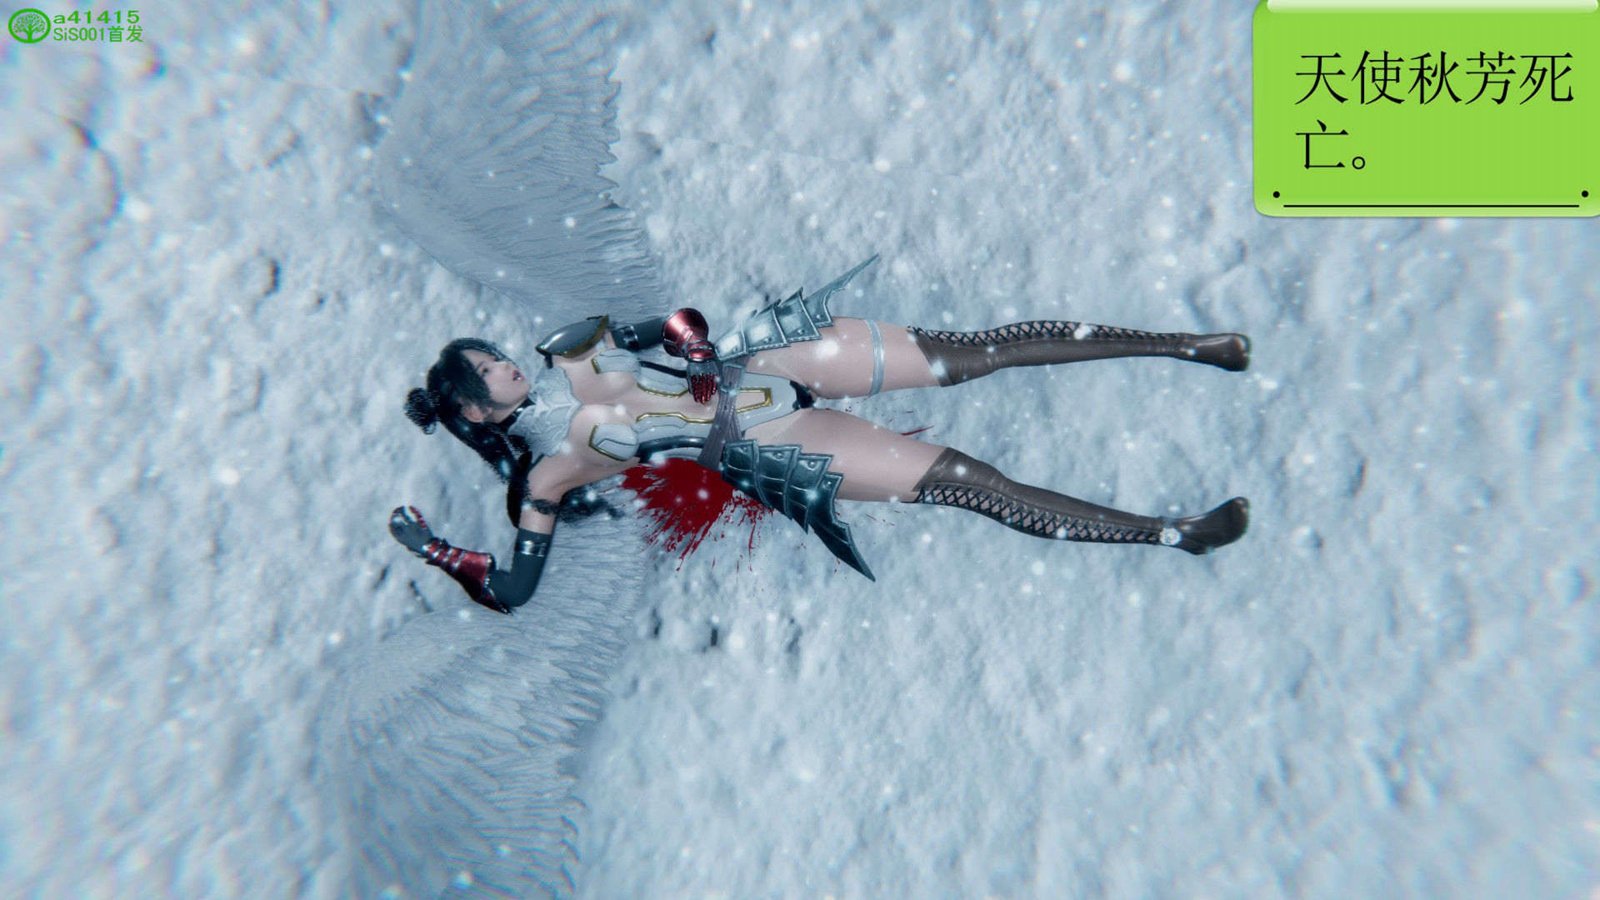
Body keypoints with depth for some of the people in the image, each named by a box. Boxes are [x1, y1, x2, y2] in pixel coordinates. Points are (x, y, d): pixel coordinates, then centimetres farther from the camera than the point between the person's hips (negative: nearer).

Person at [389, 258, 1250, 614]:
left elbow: (677, 322, 16)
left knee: (963, 352, -8)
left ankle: (1183, 343, 0)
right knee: (960, 478, -15)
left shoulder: (567, 354, 7)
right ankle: (1175, 534, -9)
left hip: (754, 362, 5)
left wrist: (694, 349, -1)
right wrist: (429, 548, -4)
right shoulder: (543, 471, -6)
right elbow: (511, 588, -4)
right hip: (760, 444, -5)